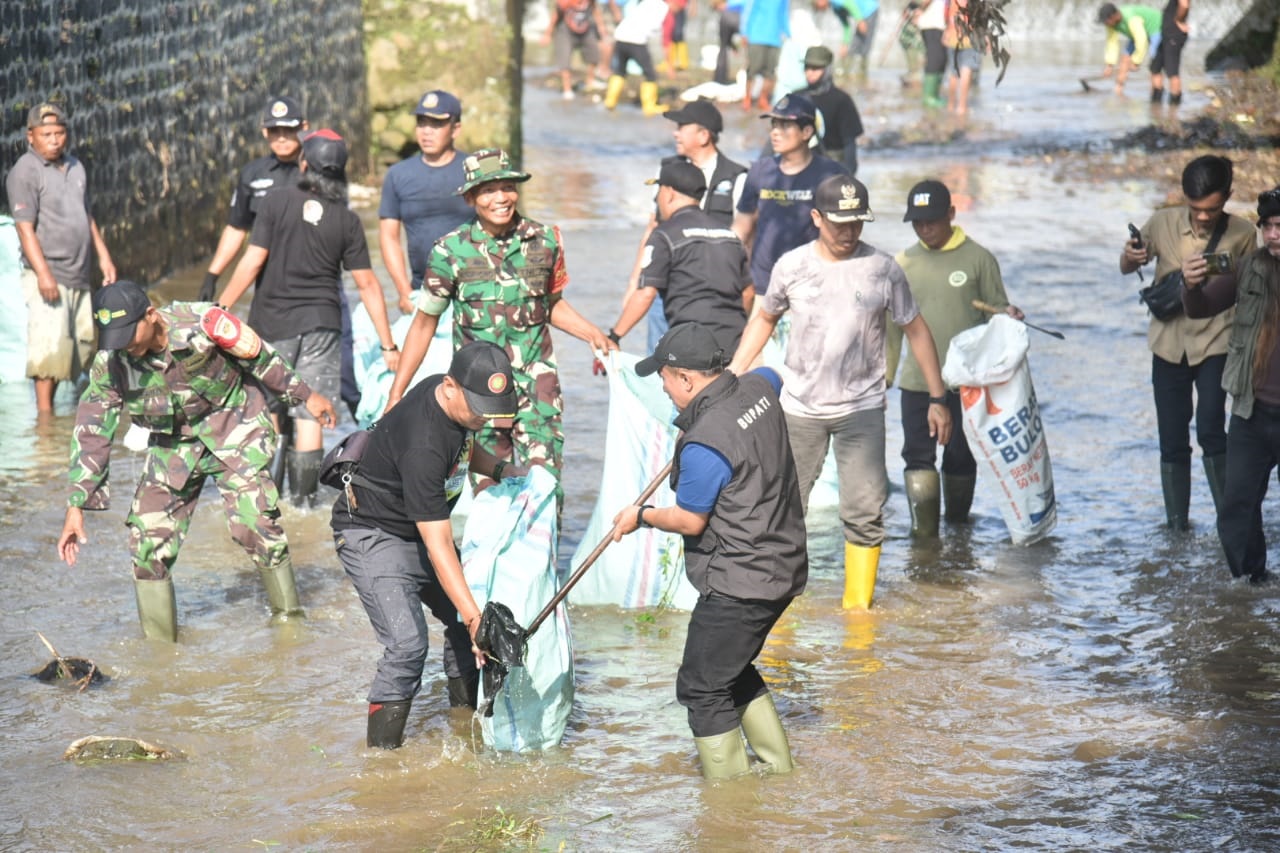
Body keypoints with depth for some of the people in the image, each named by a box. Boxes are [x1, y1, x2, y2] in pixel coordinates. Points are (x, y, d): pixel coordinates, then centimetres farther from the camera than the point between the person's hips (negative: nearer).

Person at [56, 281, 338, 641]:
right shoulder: (109, 364, -18)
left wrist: (307, 396, 3)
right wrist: (76, 506, -14)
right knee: (148, 535, -5)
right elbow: (90, 433, -11)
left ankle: (288, 612, 1)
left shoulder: (203, 323, -27)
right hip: (173, 443, 3)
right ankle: (158, 642, 8)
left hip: (233, 424, -3)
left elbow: (260, 356, -10)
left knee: (252, 521, -18)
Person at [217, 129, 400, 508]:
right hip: (322, 322, 1)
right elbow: (367, 284, 0)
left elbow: (252, 262, -12)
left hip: (272, 323, -1)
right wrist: (388, 345, 4)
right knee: (310, 414, 3)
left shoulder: (277, 203, -8)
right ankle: (304, 494, 4)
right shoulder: (346, 220, -1)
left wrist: (220, 308, -5)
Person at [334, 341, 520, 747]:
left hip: (415, 532, 10)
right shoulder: (423, 445, -35)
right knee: (407, 645, -22)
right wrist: (474, 617, -40)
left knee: (464, 620, 11)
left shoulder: (452, 399, -8)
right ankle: (381, 753, -14)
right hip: (372, 535, -10)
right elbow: (438, 547, -35)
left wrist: (498, 469, 1)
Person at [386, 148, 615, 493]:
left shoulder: (544, 241, 2)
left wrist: (593, 334, 3)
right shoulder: (451, 251, -3)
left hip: (537, 381, 1)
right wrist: (395, 395, 6)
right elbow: (424, 324, 6)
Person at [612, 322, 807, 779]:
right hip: (783, 569, 10)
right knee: (734, 671, 25)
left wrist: (641, 516, 4)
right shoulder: (757, 388, 1)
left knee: (703, 688, -1)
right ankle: (780, 774, 31)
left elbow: (690, 521, -14)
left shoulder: (704, 446, -25)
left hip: (739, 583, -10)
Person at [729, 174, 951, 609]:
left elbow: (915, 329, 3)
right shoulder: (792, 267, -1)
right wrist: (731, 376, 10)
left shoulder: (883, 269, -5)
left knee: (865, 514, -6)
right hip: (800, 409, 1)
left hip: (861, 409, -1)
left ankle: (858, 606, 4)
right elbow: (764, 318, 15)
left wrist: (937, 397, 2)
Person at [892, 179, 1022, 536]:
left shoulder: (979, 259, 1)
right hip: (917, 380, 1)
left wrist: (1009, 316, -19)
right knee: (918, 454, -6)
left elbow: (996, 309, 4)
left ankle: (958, 522, 25)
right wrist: (885, 372, 12)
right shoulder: (904, 263, 7)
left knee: (961, 456, 8)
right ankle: (923, 532, -4)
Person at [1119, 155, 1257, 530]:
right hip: (1169, 344, 2)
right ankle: (1176, 524, 18)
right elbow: (1127, 268, 7)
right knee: (1172, 441, 6)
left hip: (1215, 342, -2)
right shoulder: (1163, 223, -7)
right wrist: (1130, 257, -15)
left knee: (1211, 431, -18)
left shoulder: (1242, 234, -8)